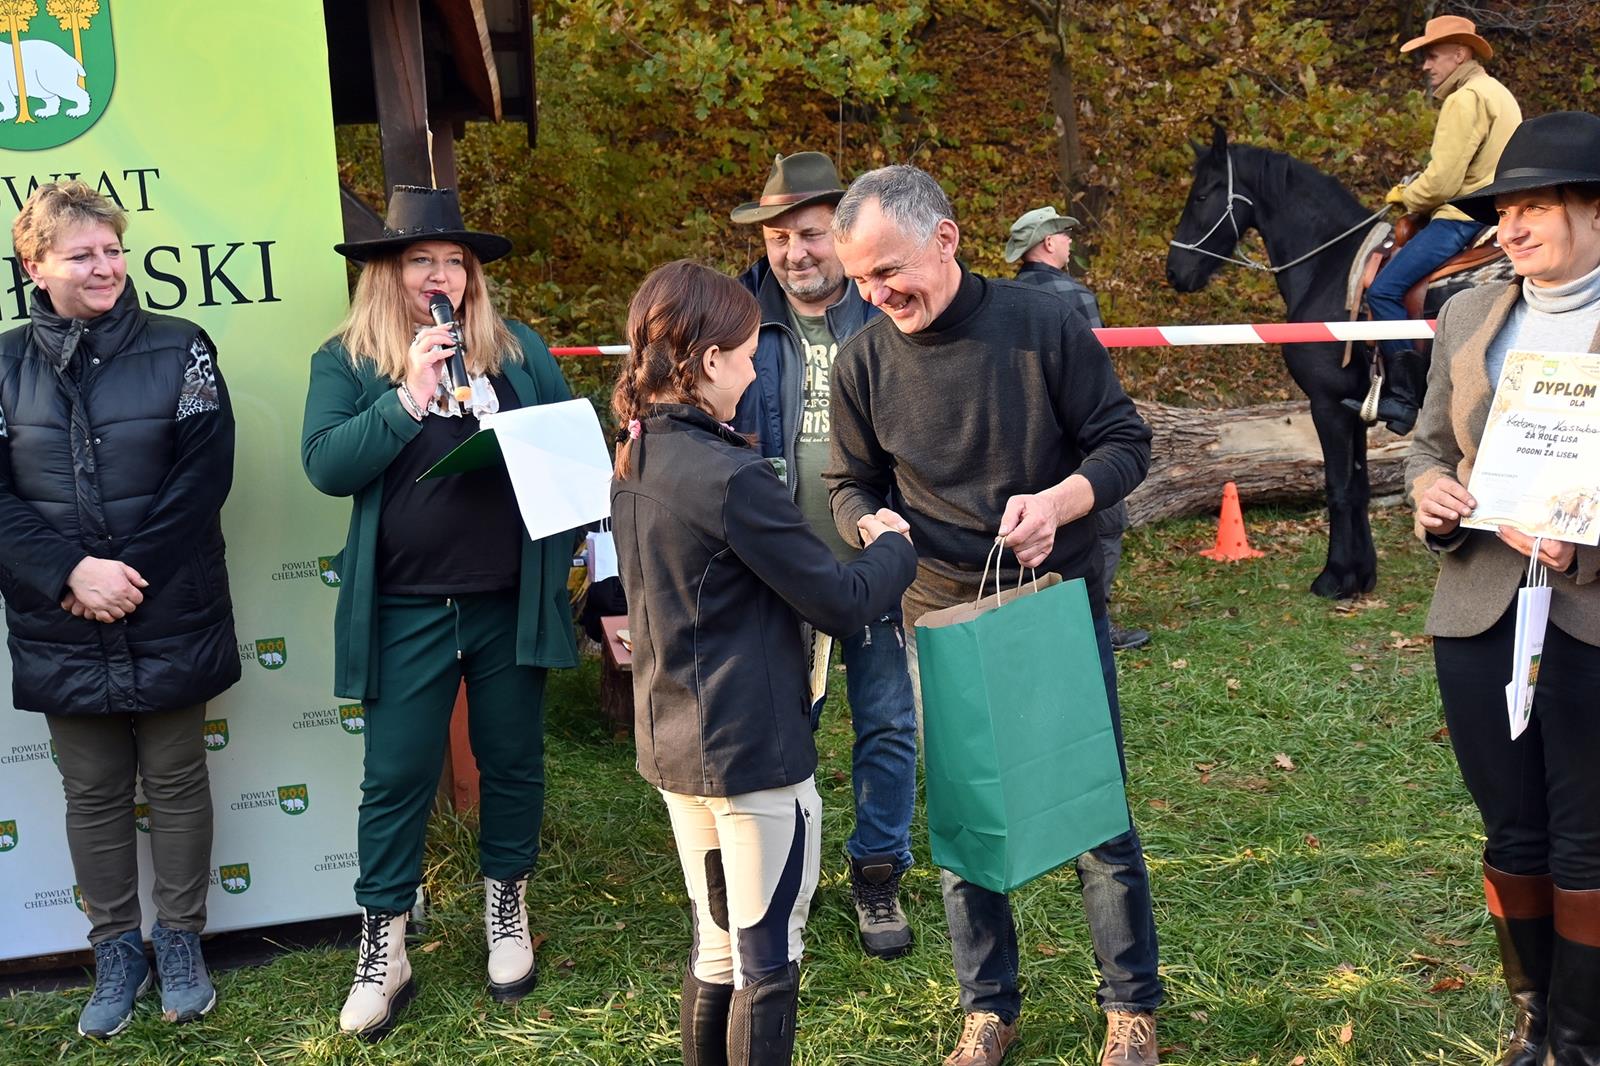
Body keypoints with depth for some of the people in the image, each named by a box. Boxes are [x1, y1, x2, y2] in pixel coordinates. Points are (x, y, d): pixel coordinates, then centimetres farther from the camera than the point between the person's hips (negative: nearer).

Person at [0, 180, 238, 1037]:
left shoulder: (179, 350, -3)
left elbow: (203, 477, -9)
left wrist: (128, 575, -15)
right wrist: (73, 572, -17)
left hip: (170, 619, -1)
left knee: (176, 779, 11)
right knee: (93, 792, 11)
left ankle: (180, 939, 27)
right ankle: (115, 953, 26)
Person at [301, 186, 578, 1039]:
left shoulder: (519, 350, 6)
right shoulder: (346, 360, 1)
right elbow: (325, 465, -11)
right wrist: (408, 396, -19)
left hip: (510, 602, 2)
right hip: (406, 610, -2)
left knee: (513, 761, 13)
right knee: (396, 777, 4)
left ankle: (507, 913, 33)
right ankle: (382, 950, 18)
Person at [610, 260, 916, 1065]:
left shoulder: (635, 465, 5)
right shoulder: (731, 477, -21)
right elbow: (842, 603, -16)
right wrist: (894, 550, 3)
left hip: (674, 747, 8)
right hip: (754, 754, -8)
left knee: (716, 950, 19)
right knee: (769, 961, 6)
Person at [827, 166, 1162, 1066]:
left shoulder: (1045, 324, -10)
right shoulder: (865, 361, -3)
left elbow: (1125, 443, -5)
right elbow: (852, 484, 9)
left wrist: (1057, 502, -24)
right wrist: (876, 524, -15)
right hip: (941, 621, 2)